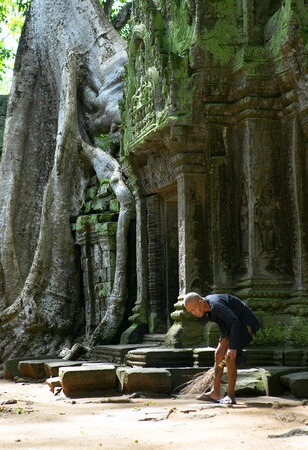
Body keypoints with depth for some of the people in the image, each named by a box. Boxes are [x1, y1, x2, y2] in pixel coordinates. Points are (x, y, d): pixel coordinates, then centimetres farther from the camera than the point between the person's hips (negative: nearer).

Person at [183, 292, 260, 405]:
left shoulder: (216, 305, -30)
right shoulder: (207, 307, 0)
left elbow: (235, 322, -38)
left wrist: (233, 347, -39)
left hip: (244, 324, -10)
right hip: (231, 325, 10)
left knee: (229, 357, -16)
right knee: (219, 354, 3)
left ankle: (231, 396, -9)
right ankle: (215, 393, 6)